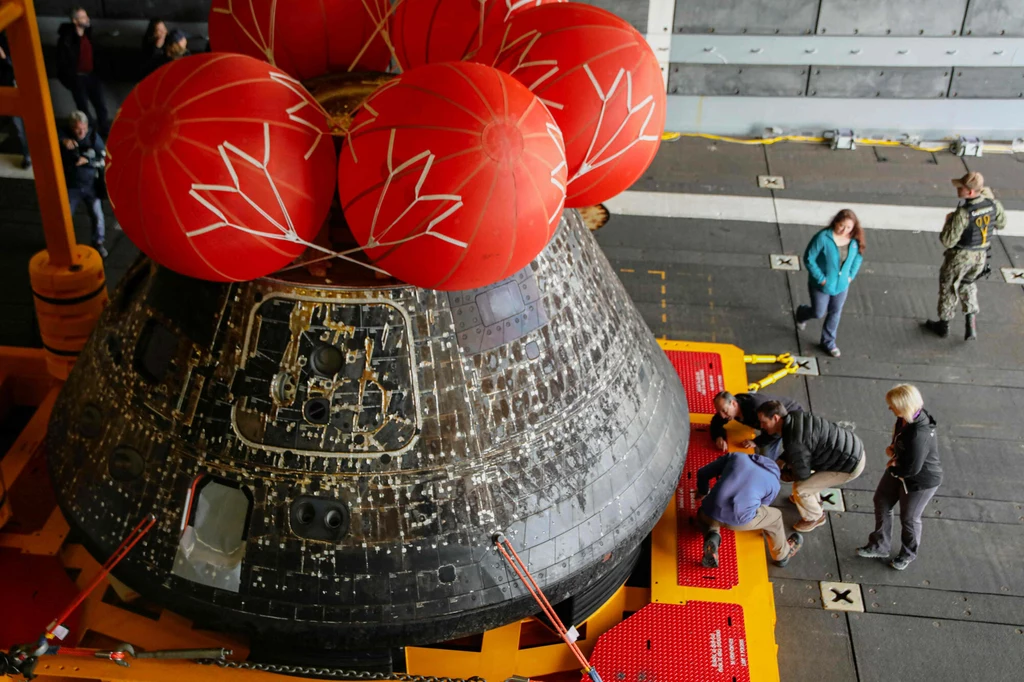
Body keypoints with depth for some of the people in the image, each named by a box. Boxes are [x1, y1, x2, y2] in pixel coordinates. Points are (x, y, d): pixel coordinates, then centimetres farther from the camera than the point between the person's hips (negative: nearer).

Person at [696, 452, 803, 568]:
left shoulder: (736, 456, 21)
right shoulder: (773, 483, 19)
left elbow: (702, 473, 23)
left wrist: (702, 492, 44)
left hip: (712, 512, 2)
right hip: (739, 519, -2)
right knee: (775, 516, 29)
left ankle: (712, 535, 9)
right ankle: (782, 555, 50)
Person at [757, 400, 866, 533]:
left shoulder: (794, 442, -30)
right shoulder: (795, 417, -3)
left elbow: (802, 474, -15)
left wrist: (787, 476, 5)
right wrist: (781, 461, 8)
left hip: (850, 465, -9)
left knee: (800, 488, -3)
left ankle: (815, 518, 25)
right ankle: (814, 499, 47)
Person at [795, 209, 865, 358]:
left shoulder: (855, 240, -13)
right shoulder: (823, 238, -28)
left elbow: (858, 257, 7)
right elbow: (809, 259, -21)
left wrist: (851, 275, -1)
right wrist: (821, 278, -19)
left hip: (842, 285, 4)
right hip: (821, 285, -4)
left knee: (835, 313, 18)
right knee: (818, 313, 13)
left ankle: (828, 342, 38)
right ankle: (802, 314, 48)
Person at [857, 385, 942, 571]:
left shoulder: (919, 436, -41)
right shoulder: (908, 417, -14)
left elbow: (912, 469, -31)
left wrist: (893, 468, -13)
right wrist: (893, 448, -10)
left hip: (920, 481, -8)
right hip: (899, 470, 8)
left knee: (909, 518, 15)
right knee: (882, 503, 19)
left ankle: (908, 554, 44)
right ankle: (879, 547, 39)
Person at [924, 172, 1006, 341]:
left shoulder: (963, 213, -31)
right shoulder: (993, 204, -12)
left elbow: (947, 241, -27)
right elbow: (1001, 223, 9)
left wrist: (949, 221, -9)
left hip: (960, 257, -6)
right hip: (981, 256, 6)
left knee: (949, 289, 17)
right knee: (968, 284, 29)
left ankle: (943, 325, 35)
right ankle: (971, 324, 23)